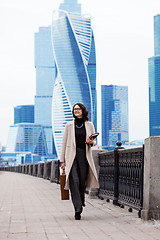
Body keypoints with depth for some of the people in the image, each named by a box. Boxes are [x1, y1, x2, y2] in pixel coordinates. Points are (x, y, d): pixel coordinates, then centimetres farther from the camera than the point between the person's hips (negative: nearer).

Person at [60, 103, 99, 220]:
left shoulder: (89, 125, 8)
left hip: (85, 155, 1)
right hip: (72, 155, -1)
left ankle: (81, 200, 34)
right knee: (74, 181, -13)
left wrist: (91, 142, -9)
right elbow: (64, 143, 8)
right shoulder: (69, 125, 6)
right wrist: (63, 160, 4)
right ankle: (78, 209, -14)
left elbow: (94, 141, 17)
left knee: (82, 181, 4)